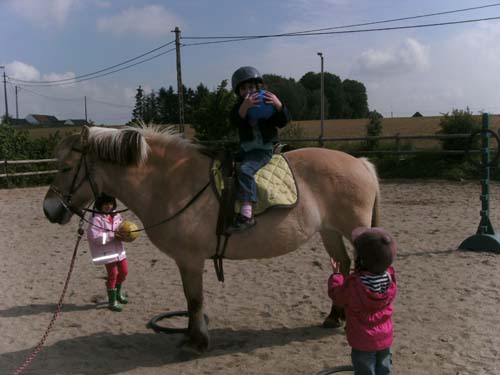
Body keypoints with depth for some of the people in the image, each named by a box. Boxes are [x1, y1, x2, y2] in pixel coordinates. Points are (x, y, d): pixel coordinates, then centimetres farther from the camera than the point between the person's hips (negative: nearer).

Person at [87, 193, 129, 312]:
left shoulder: (116, 216, 6)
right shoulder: (96, 219, -17)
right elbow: (94, 236, -24)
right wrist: (112, 235, -26)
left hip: (118, 248, 8)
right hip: (107, 251, -7)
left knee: (124, 271, 16)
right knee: (112, 274, -2)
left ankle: (118, 293, 40)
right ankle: (112, 301, 13)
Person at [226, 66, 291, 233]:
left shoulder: (268, 103, 3)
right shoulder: (238, 107, 8)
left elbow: (283, 122, -6)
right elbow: (235, 122, -15)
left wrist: (278, 105, -24)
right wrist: (244, 107, -34)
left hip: (263, 149, -6)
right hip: (244, 148, 6)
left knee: (245, 169, -29)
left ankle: (246, 214, -38)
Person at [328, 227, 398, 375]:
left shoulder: (353, 284, -31)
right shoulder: (390, 278, -16)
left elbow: (337, 296, -10)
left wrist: (336, 274, 3)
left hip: (363, 342, -5)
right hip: (385, 338, 5)